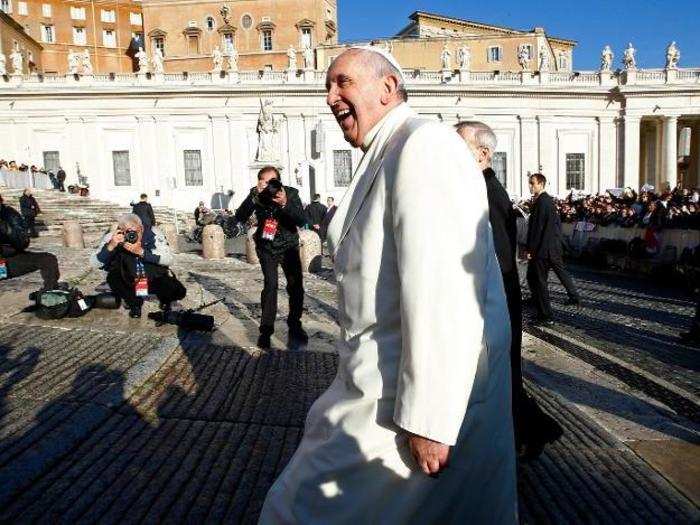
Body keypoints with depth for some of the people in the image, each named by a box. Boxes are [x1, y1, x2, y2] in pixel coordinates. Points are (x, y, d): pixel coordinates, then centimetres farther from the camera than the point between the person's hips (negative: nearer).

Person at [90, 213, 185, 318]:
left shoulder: (153, 234, -21)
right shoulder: (112, 237, -18)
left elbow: (168, 259, -28)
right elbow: (94, 264, -20)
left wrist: (141, 252, -38)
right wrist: (111, 246, -36)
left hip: (154, 278, -1)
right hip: (128, 282, 1)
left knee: (179, 291, -24)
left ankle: (165, 300, 15)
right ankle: (134, 303, 1)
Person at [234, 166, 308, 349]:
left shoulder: (290, 193, -15)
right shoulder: (256, 194, -13)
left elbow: (302, 221, -23)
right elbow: (240, 218, -22)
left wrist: (285, 204, -39)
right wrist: (255, 197, -34)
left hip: (289, 246, 1)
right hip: (266, 247, -1)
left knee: (295, 286, -2)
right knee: (270, 285, -15)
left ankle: (294, 326, 18)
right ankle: (266, 330, -5)